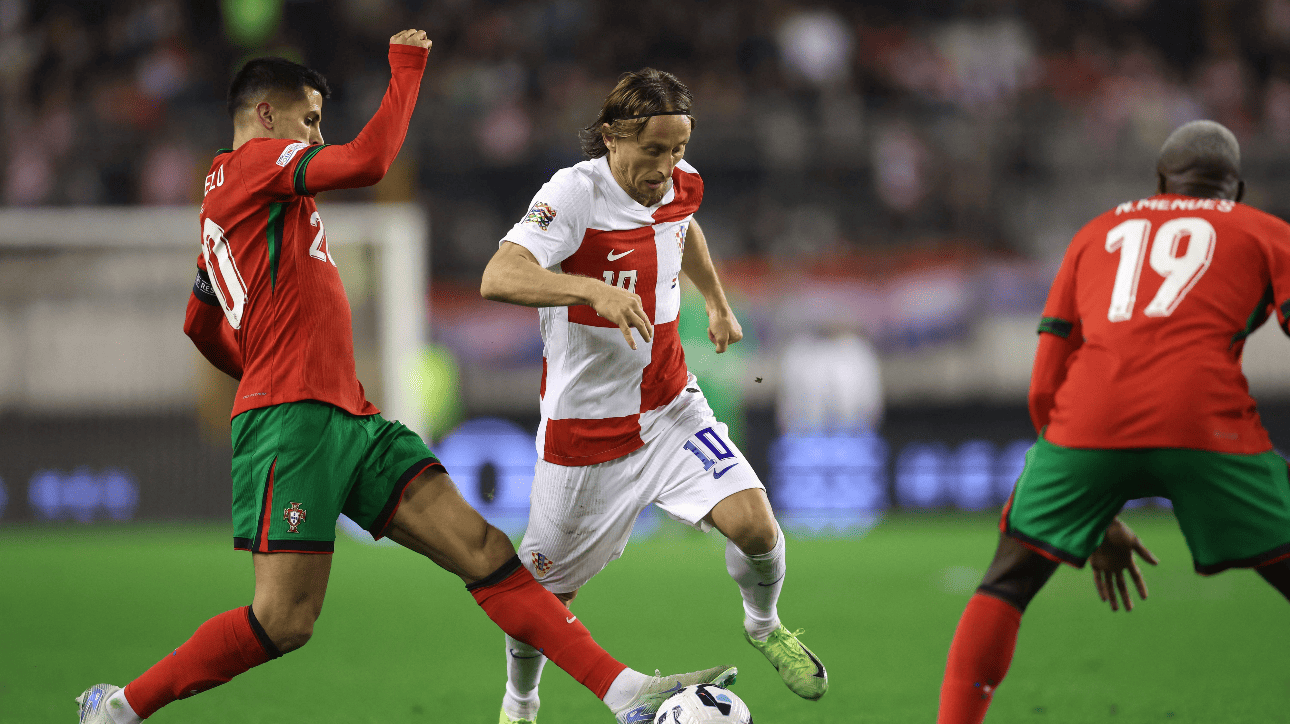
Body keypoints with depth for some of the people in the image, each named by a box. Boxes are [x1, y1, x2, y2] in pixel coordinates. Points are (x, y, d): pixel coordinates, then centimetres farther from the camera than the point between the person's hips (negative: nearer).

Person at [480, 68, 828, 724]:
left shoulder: (679, 183, -4)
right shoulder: (574, 194, -24)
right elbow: (498, 278, -40)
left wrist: (717, 302, 30)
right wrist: (594, 289, -52)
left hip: (670, 411, 4)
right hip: (586, 429, -4)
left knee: (754, 526, -15)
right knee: (545, 592, 8)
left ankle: (764, 626, 17)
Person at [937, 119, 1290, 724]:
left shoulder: (1098, 234, 30)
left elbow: (1045, 386, 28)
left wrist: (1094, 525, 32)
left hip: (1091, 423, 2)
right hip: (1206, 424, -2)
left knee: (1007, 584, 19)